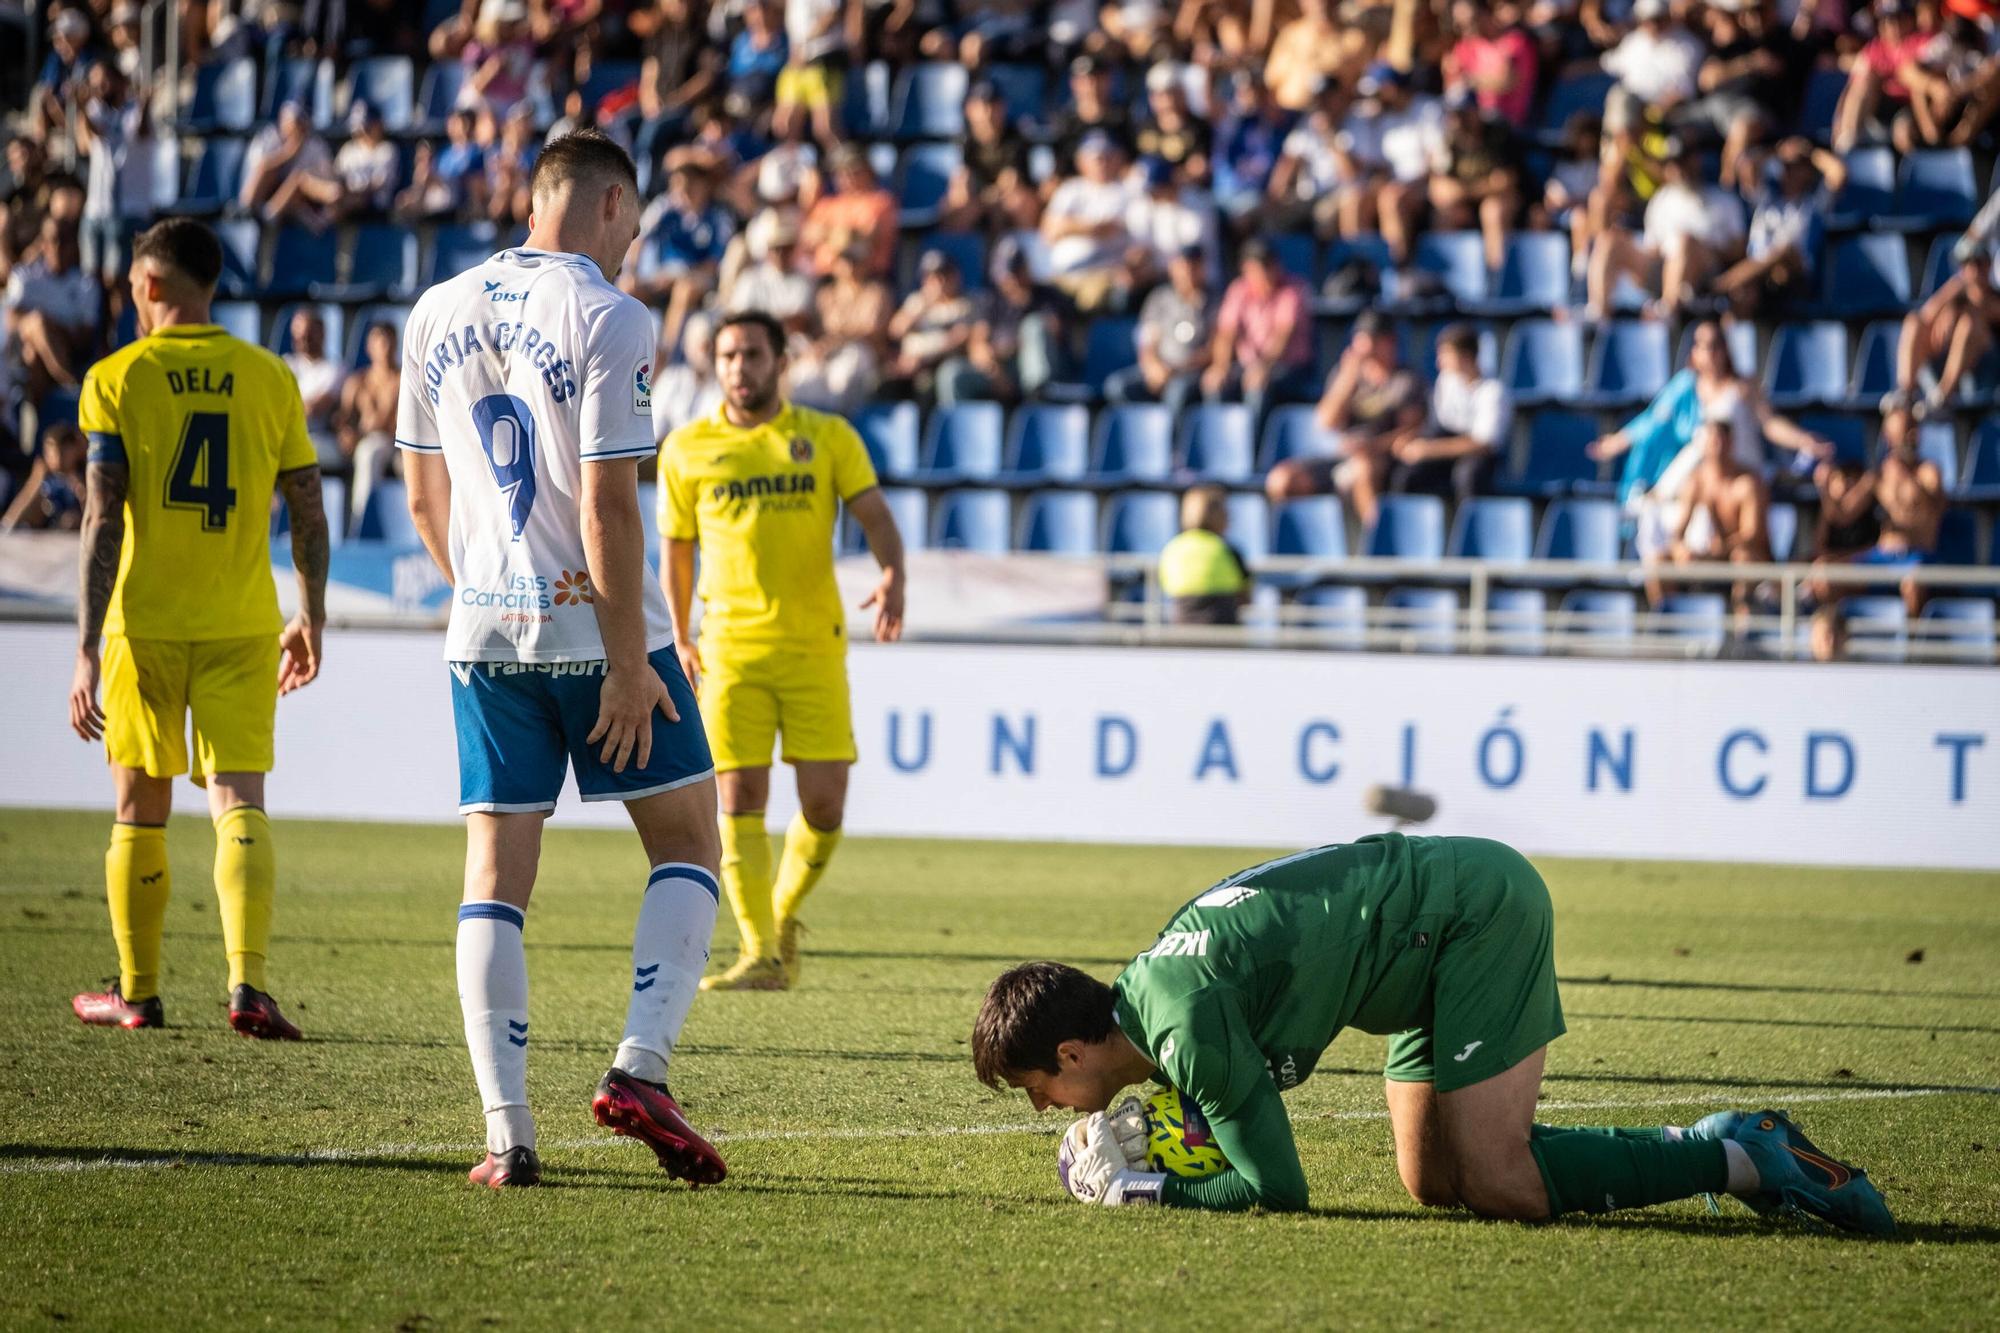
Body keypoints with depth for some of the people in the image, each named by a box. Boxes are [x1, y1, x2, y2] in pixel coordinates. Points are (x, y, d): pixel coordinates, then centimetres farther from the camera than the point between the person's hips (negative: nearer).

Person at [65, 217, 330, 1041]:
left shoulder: (117, 379, -5)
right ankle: (247, 985, -22)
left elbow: (102, 521, -11)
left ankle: (138, 994, 21)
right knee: (238, 802, -4)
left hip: (145, 624, -1)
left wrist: (87, 649, -12)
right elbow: (308, 515, 6)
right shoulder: (270, 379, 2)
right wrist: (311, 617, 20)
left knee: (141, 810, 12)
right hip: (242, 625, 1)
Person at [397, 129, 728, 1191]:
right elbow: (607, 508, -15)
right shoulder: (606, 318, -11)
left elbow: (424, 497, 13)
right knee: (685, 840, 9)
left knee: (495, 874, 5)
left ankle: (506, 1133, -2)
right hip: (595, 626, -5)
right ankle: (640, 1067, -7)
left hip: (485, 633, 5)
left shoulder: (437, 313, 8)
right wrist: (631, 664, -12)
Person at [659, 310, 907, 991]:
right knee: (740, 799, -10)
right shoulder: (687, 450, 7)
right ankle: (761, 954, -6)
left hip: (814, 646, 0)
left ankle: (784, 915, 23)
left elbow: (875, 518, -1)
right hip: (731, 648, 0)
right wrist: (681, 640, 17)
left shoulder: (829, 438, 5)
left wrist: (893, 578, -21)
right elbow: (676, 549, 16)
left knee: (824, 804, -4)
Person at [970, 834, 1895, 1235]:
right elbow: (1245, 1133, 20)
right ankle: (1702, 1147, 13)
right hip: (1451, 911, 10)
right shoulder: (1139, 994, 7)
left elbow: (1278, 1188, -18)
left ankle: (1736, 1158, -4)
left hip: (1478, 912, -10)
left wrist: (1136, 1189, -11)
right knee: (1435, 1183, 10)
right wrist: (1144, 1136, 1)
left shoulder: (1187, 1025, -22)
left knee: (1502, 1189, -12)